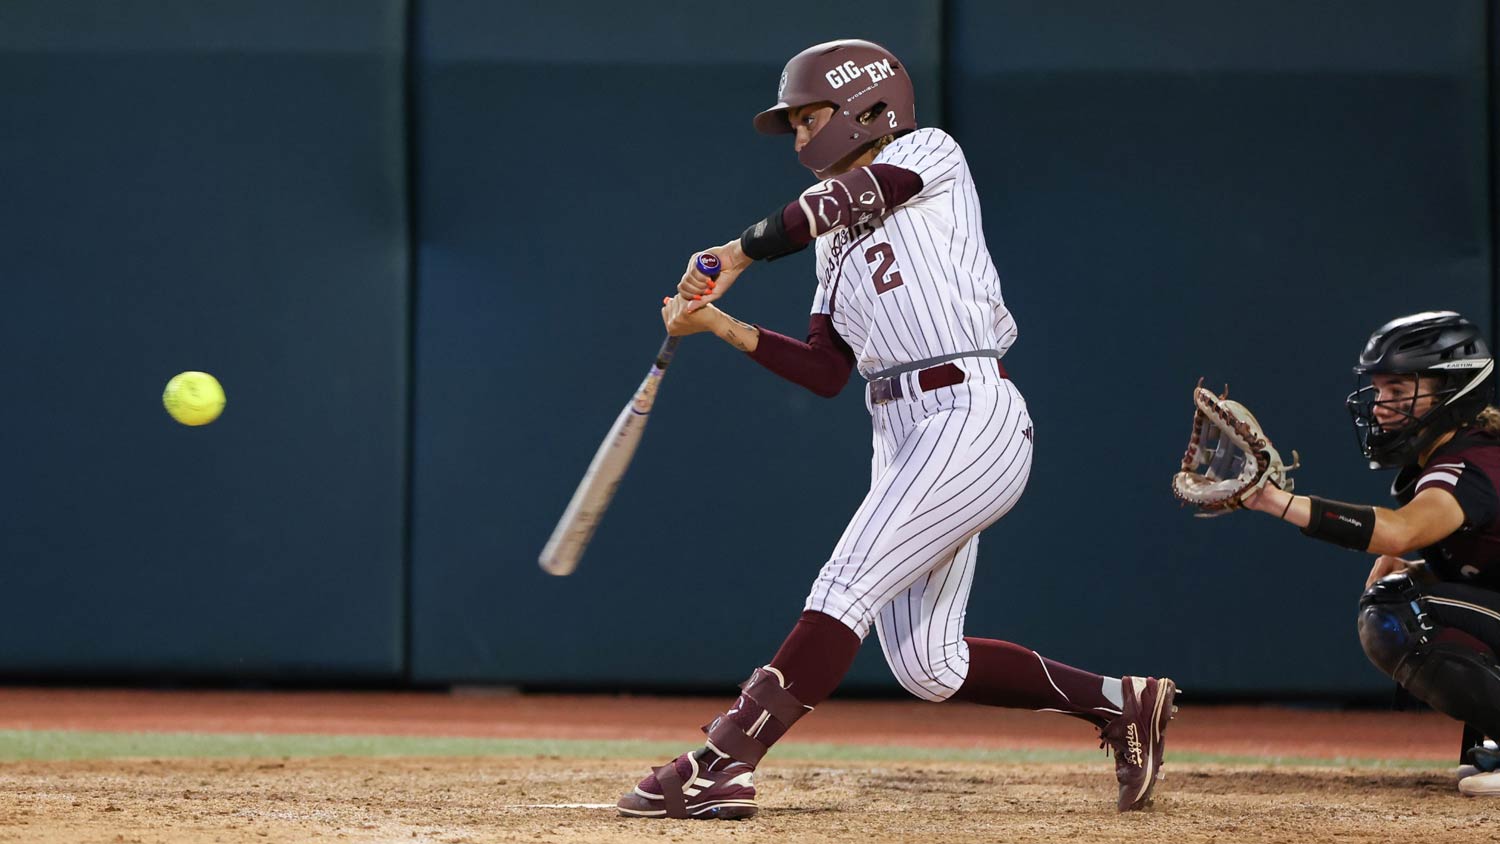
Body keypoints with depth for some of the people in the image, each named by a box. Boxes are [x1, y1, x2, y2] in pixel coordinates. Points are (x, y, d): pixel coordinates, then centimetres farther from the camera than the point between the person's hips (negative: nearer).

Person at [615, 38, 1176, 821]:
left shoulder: (929, 153, 3)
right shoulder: (837, 241, 22)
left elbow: (840, 198, -16)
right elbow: (826, 372, 14)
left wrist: (738, 252, -5)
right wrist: (722, 326, 5)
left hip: (971, 419, -9)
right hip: (901, 439, 9)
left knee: (847, 585, -19)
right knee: (926, 666, 4)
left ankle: (721, 764, -25)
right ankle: (1119, 703, 18)